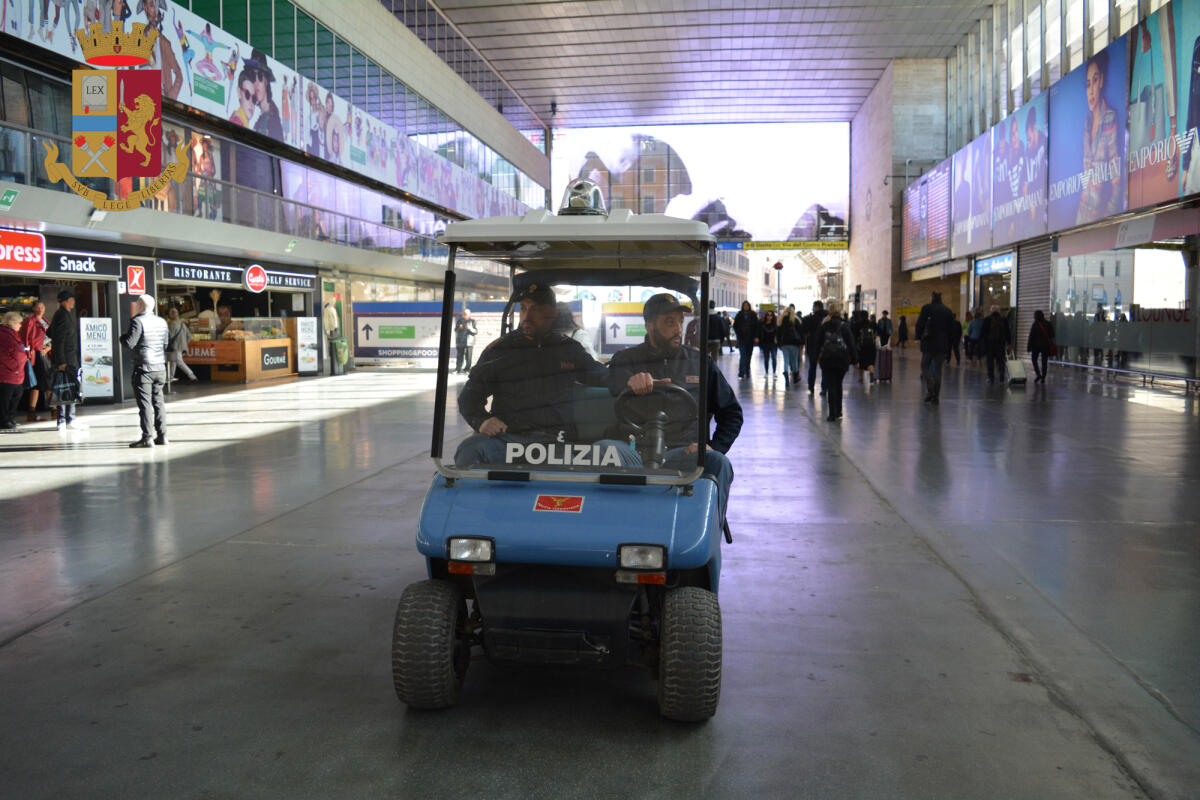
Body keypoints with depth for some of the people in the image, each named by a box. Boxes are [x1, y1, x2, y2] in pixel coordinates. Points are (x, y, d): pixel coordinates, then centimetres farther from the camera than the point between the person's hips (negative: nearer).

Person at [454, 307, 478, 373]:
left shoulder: (472, 321, 5)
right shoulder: (459, 321, 11)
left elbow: (476, 331, 1)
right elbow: (455, 329, 15)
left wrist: (470, 328, -15)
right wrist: (459, 327, -6)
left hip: (469, 342, -2)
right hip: (460, 342, 2)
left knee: (468, 356, -4)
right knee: (459, 356, 1)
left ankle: (467, 368, 5)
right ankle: (458, 368, 7)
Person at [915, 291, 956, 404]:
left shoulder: (926, 308, -3)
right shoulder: (948, 311, 9)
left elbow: (920, 324, -7)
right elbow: (951, 329, 10)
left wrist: (918, 337, 4)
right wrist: (947, 342, 17)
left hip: (929, 344, -3)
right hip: (942, 345, 3)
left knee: (925, 366, 7)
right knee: (938, 369, 7)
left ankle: (930, 390, -12)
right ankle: (936, 397, 7)